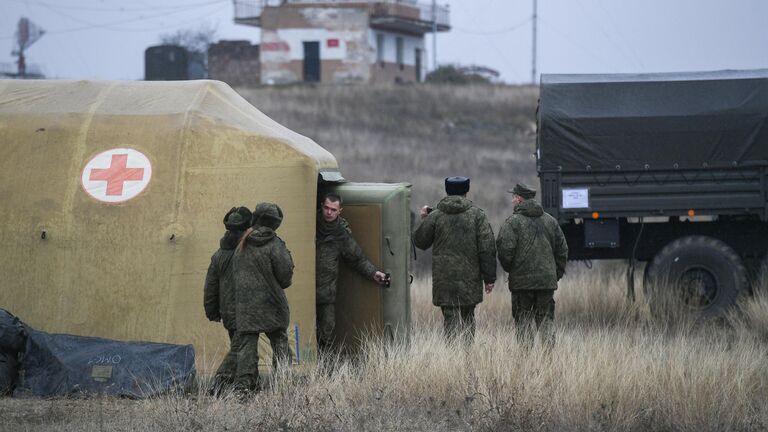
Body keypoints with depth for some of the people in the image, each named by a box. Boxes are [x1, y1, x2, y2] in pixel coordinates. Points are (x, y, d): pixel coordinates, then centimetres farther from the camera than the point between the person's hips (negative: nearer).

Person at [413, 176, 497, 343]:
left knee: (451, 321, -3)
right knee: (468, 317, 16)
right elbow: (487, 248, -4)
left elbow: (420, 242, 11)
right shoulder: (477, 215, 0)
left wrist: (424, 219, 26)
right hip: (470, 280, 1)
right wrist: (489, 278, 0)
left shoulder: (435, 216, 0)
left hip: (445, 281, -1)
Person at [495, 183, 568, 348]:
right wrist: (557, 274, 18)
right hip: (548, 280, 4)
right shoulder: (550, 221, 11)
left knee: (524, 323, 1)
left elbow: (505, 249, -14)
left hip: (522, 281, -4)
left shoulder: (513, 221, -7)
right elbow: (562, 249, 13)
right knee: (547, 321, 9)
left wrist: (509, 268, 5)